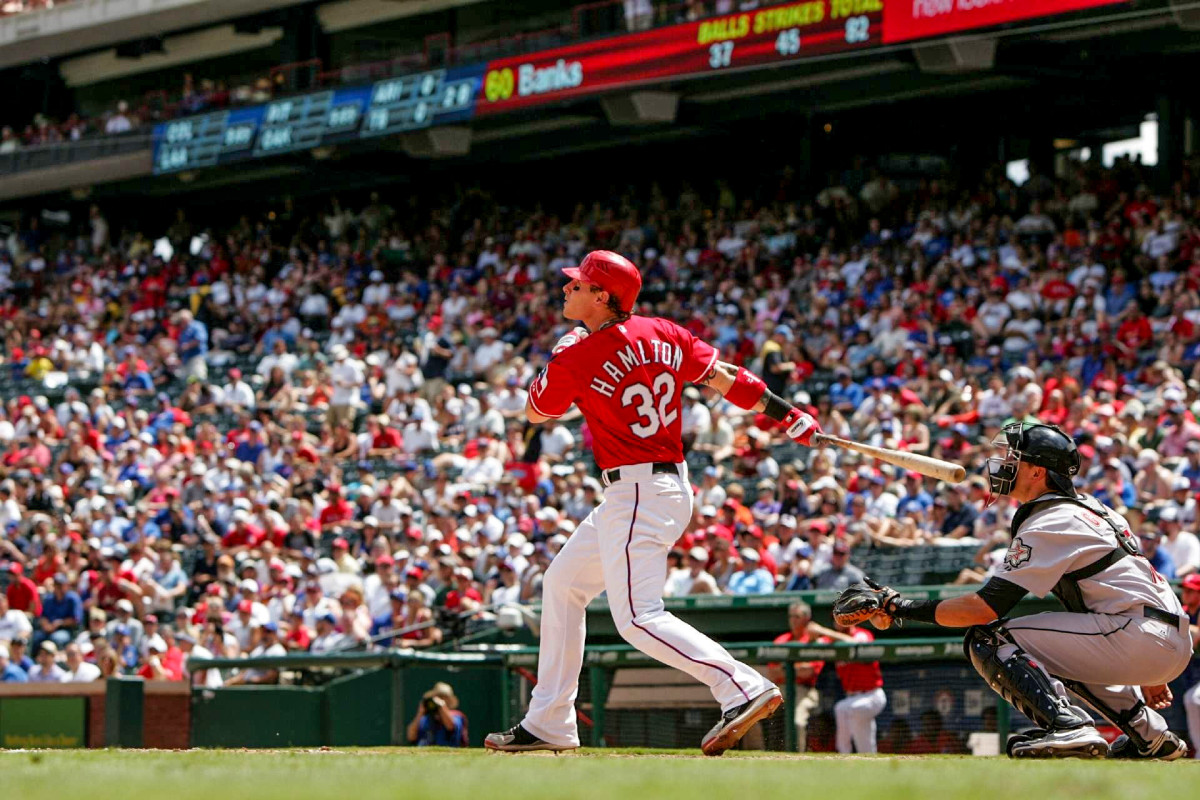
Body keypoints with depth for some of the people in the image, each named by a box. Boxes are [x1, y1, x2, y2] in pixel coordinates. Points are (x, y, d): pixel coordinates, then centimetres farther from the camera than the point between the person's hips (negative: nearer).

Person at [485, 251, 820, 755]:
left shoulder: (574, 359, -12)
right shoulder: (663, 335, 4)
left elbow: (535, 414, 5)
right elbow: (727, 379, 2)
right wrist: (789, 416, 6)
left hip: (636, 495, -10)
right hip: (672, 487, 10)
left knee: (638, 618, -14)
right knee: (562, 584, 19)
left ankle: (744, 688, -26)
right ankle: (548, 724, 24)